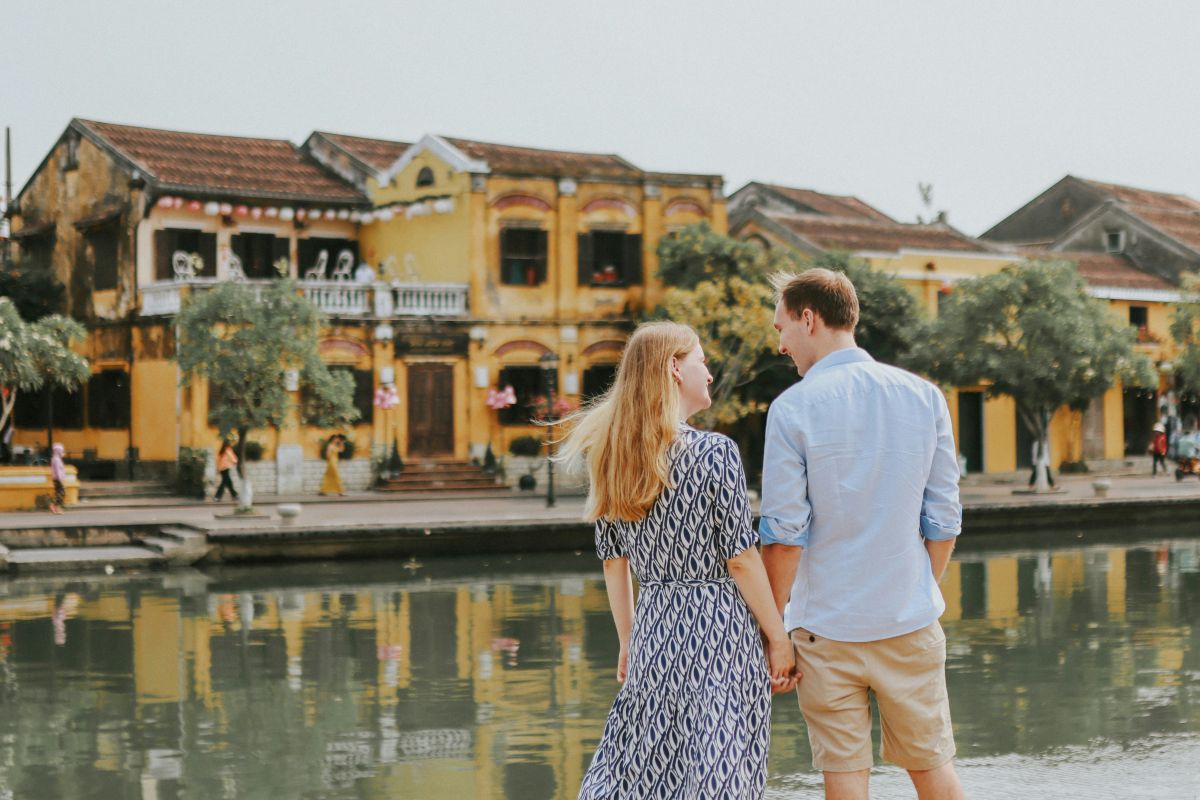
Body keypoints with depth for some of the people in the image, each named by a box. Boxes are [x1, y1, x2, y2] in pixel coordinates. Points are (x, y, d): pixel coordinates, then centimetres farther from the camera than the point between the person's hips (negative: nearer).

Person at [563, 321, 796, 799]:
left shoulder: (613, 456, 5)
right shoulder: (714, 453, -12)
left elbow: (613, 562, 10)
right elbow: (740, 559, -11)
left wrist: (628, 644, 19)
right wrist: (778, 640, -2)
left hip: (653, 631, 6)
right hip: (719, 630, -6)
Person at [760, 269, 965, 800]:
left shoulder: (792, 408, -8)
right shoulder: (924, 397, 2)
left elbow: (784, 534, -10)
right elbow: (944, 520, 5)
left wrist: (773, 626, -2)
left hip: (825, 627, -3)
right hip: (910, 621, 3)